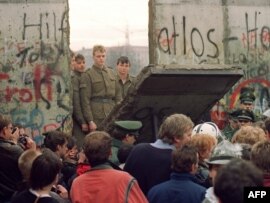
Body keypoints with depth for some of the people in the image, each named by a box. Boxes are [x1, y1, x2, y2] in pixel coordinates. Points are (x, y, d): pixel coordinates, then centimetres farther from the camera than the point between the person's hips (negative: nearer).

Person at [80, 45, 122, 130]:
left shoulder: (111, 73, 14)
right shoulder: (87, 75, -2)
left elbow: (118, 95, 17)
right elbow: (85, 100, -7)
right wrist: (90, 121, -12)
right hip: (97, 119, -5)